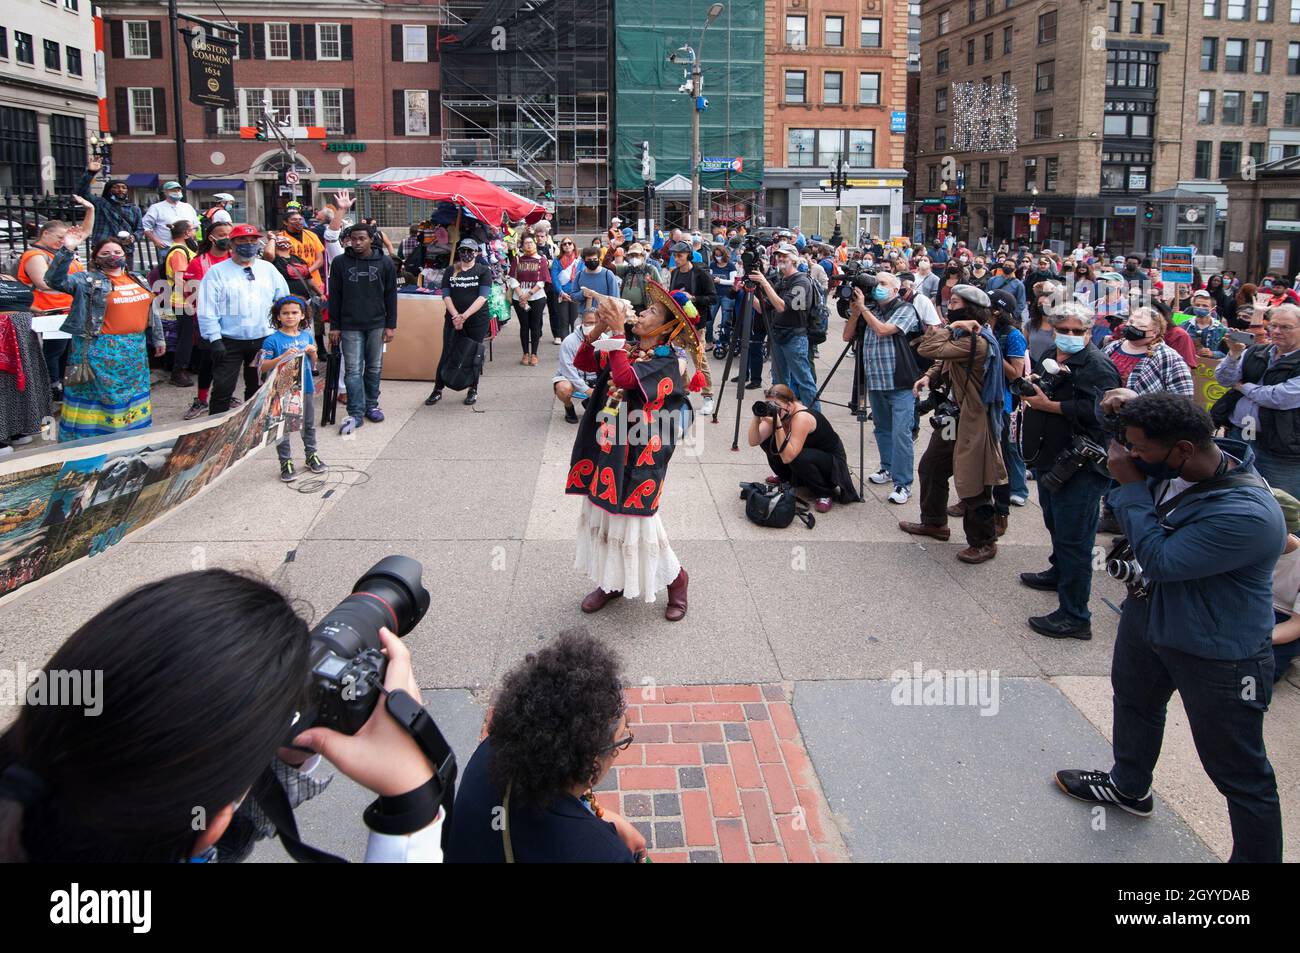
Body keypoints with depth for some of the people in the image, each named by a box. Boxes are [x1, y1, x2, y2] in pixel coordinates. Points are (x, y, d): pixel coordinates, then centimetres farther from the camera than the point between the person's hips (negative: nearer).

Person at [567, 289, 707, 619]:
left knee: (633, 517, -1)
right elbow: (582, 363, 10)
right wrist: (598, 330, -3)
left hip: (638, 454, -7)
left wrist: (617, 331, -22)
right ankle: (611, 580, 35)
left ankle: (675, 578, 23)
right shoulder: (626, 349, 7)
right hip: (607, 448, 7)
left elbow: (626, 378, -28)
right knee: (603, 512, 16)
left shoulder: (670, 360, -14)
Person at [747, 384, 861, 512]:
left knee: (798, 457, -37)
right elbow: (754, 441, -15)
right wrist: (757, 418, -30)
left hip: (833, 462, -8)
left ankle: (825, 494, -12)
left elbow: (788, 457, -38)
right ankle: (785, 476, 20)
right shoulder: (775, 412, -11)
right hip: (810, 452, 8)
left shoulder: (802, 417, -33)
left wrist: (777, 425, -44)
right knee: (767, 440, -6)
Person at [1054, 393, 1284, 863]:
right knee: (1133, 701, 34)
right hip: (1148, 612, 10)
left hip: (1217, 655, -10)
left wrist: (1130, 484, -28)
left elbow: (1160, 559, -33)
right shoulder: (1179, 460, -14)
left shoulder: (1247, 515, -38)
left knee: (1240, 773, 5)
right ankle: (1129, 787, 62)